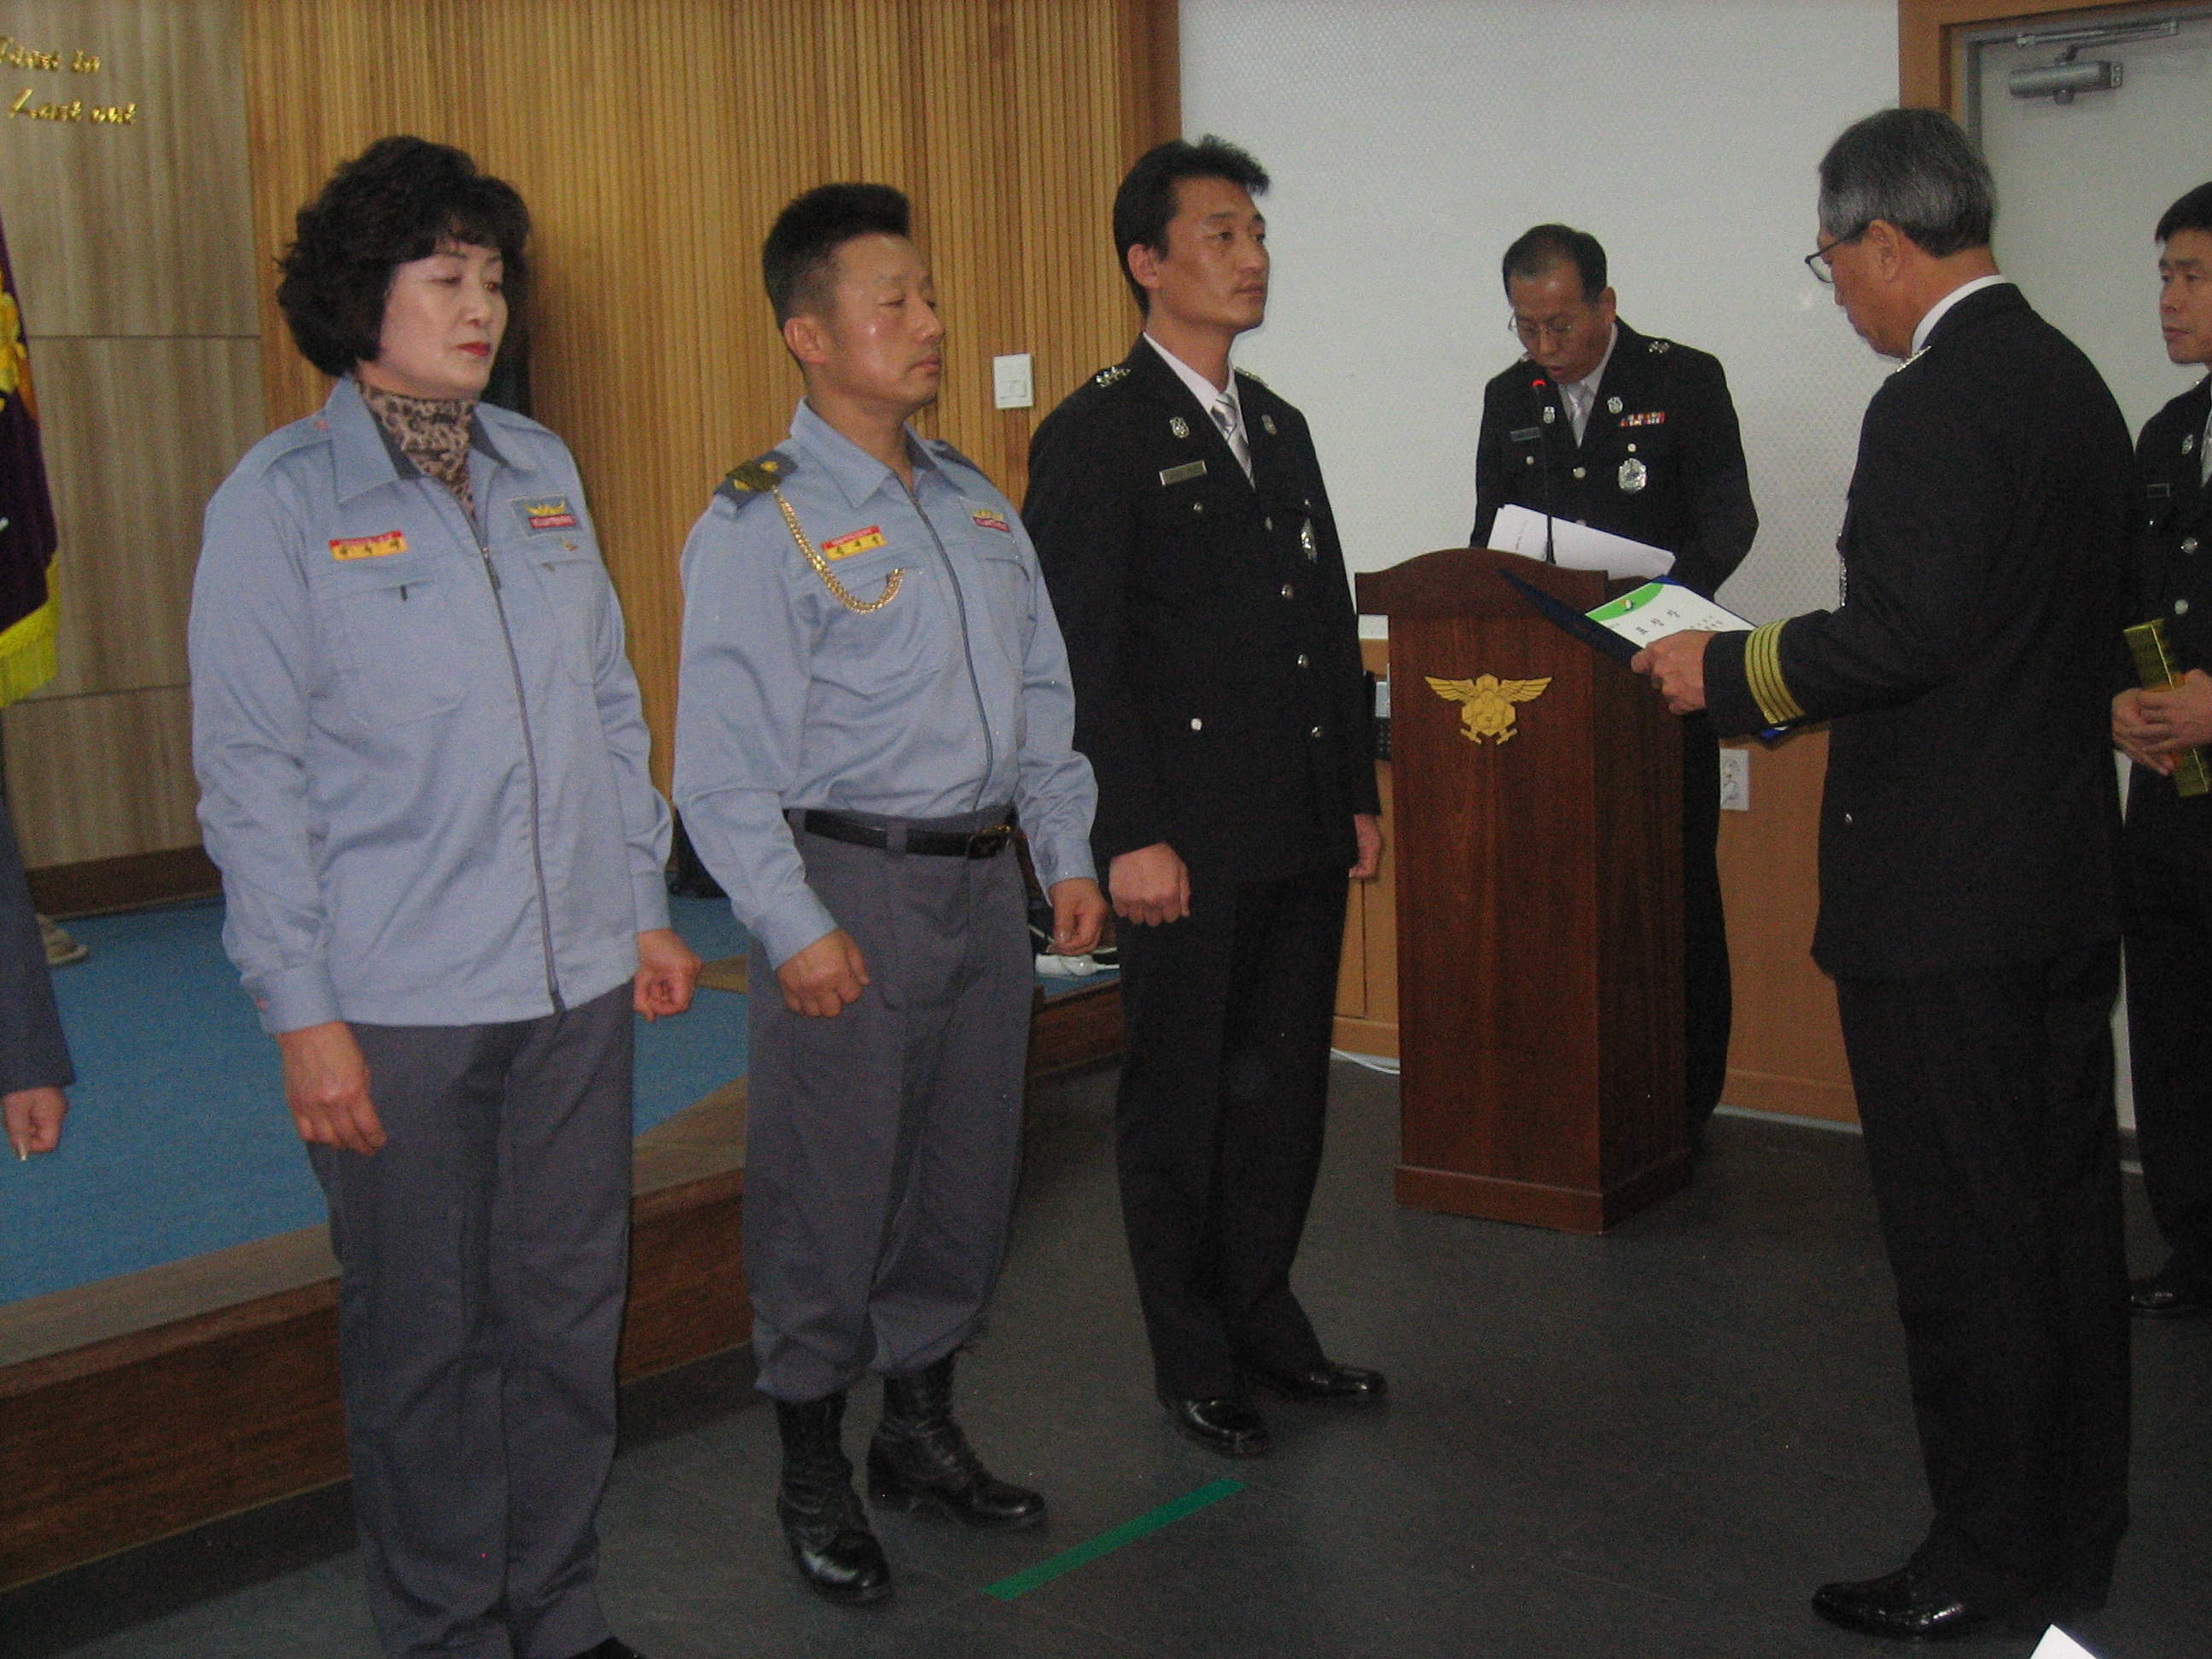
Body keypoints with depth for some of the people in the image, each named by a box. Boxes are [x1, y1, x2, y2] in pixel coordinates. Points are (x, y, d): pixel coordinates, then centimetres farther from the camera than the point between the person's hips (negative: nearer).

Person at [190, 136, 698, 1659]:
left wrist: (646, 904, 14)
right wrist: (302, 1012, -10)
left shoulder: (543, 472, 9)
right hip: (400, 1008, -4)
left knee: (572, 1308, 12)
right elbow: (250, 771, -6)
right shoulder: (280, 499, -4)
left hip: (580, 980, 5)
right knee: (424, 1336, 6)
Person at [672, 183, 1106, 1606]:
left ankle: (923, 1431, 33)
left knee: (969, 1168, 15)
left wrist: (1068, 853, 10)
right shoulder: (761, 525, -10)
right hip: (851, 885, -7)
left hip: (982, 876, 7)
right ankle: (814, 1477, 19)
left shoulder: (977, 502, 11)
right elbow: (725, 758, -13)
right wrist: (794, 927, -17)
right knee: (833, 1185, 1)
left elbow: (1042, 693, 16)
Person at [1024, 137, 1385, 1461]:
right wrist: (1131, 835, -18)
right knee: (1182, 1100, 6)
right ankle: (1197, 1361, 20)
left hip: (1302, 832, 7)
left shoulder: (1281, 426, 15)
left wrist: (1360, 792, 15)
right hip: (1189, 842, -7)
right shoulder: (1097, 435, -8)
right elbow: (1084, 654, -13)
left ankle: (1264, 1315, 31)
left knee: (1288, 1086, 14)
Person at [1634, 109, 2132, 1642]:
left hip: (1945, 890, -10)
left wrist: (1731, 671, -11)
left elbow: (1905, 635, -24)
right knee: (2067, 1210, 15)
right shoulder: (2071, 379, 13)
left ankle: (1987, 1567, 12)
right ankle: (2076, 1541, 28)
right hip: (2071, 876, 10)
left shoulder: (1936, 407, -17)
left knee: (1964, 1236, 1)